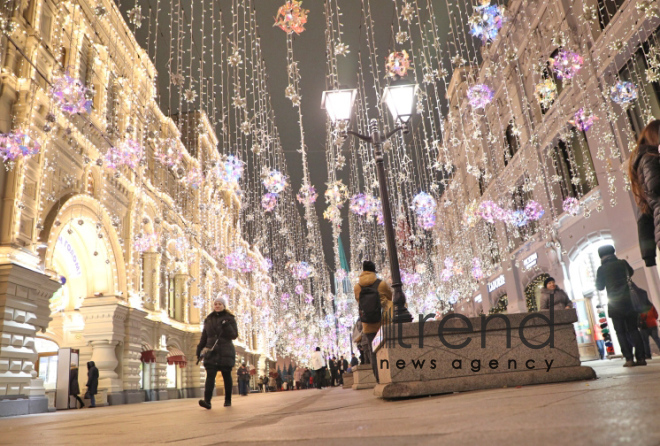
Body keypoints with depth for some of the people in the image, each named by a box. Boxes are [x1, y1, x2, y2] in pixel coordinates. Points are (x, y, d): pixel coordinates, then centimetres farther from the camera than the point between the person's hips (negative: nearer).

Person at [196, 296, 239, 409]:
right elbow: (204, 337, 18)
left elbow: (234, 335, -5)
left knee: (226, 376, 6)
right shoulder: (208, 319, 13)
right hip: (211, 352, 2)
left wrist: (226, 325, -19)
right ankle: (207, 401, -20)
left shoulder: (229, 318, 3)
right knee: (210, 375, -12)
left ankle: (228, 400, 20)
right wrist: (199, 351, 13)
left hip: (225, 352, -2)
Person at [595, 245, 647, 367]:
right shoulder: (623, 263, 5)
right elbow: (631, 272, 27)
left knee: (621, 332, 2)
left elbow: (600, 287, 5)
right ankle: (641, 358, 4)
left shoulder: (602, 269, -4)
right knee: (633, 330, 9)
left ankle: (629, 359, -4)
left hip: (615, 304, -3)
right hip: (628, 302, 3)